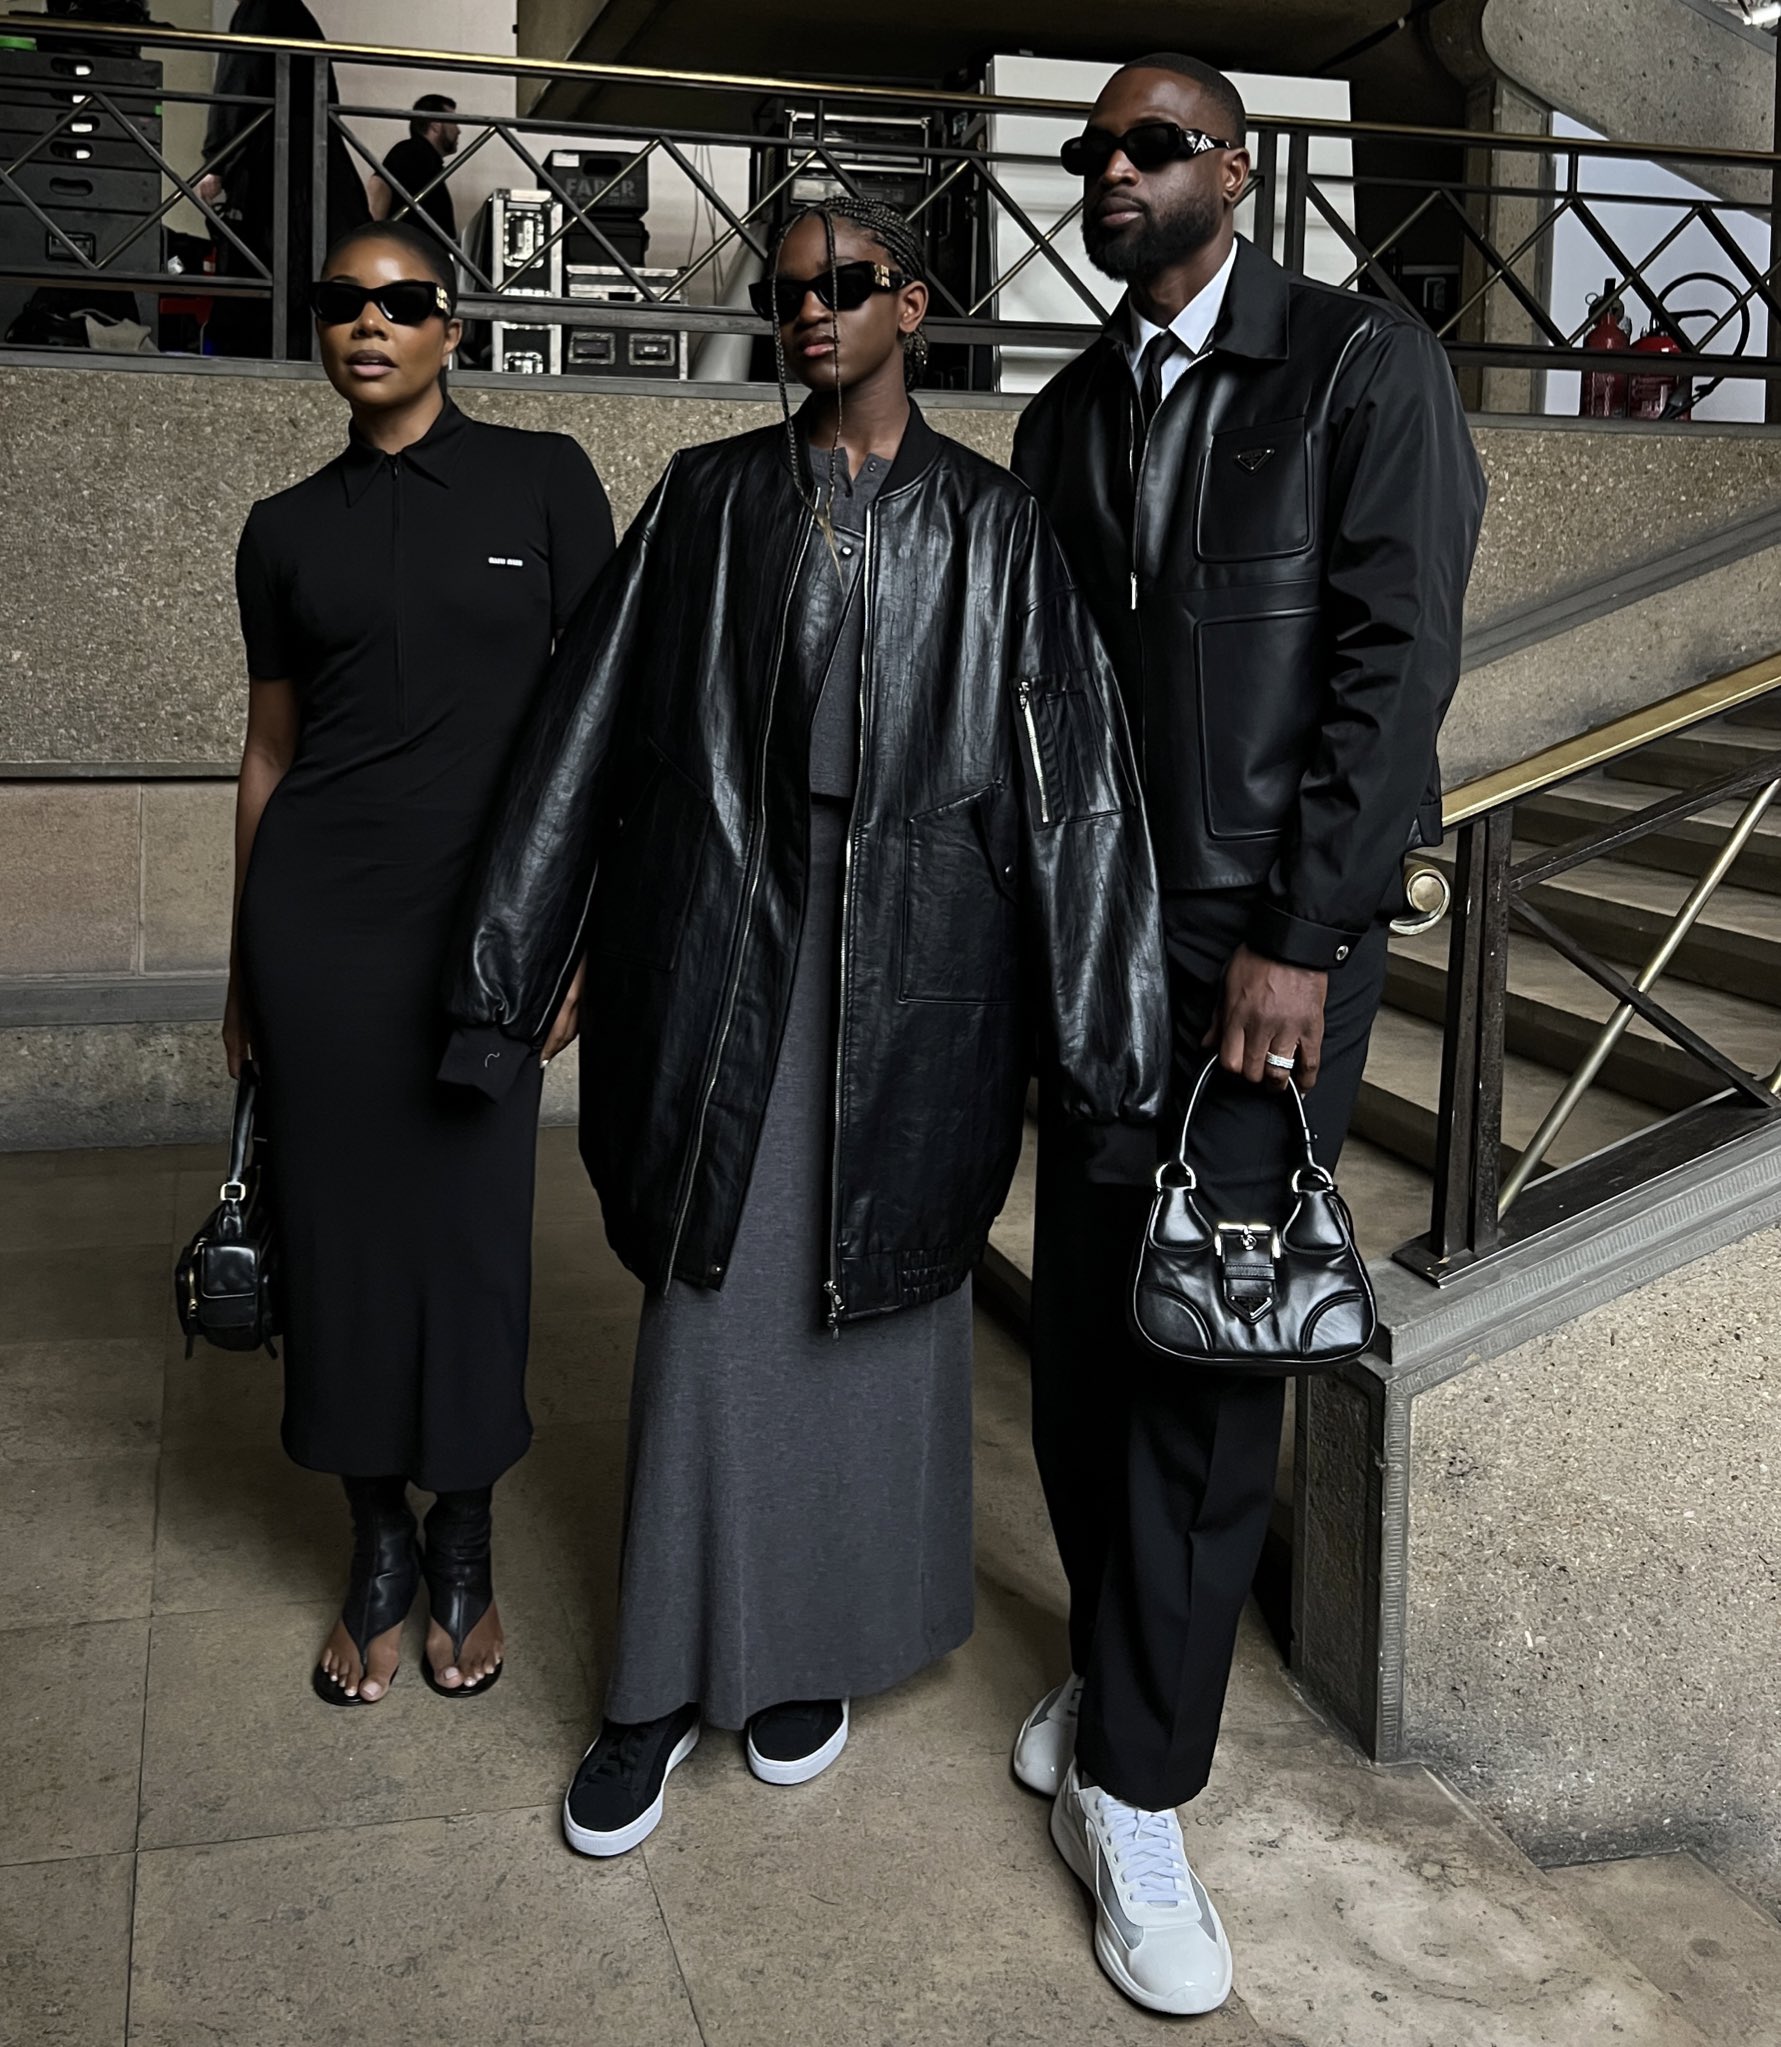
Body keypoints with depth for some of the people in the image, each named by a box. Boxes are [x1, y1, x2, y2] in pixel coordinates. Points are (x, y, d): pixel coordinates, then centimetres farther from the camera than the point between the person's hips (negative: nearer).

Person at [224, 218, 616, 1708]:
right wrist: (244, 972, 13)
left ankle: (465, 1547, 26)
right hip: (318, 910, 2)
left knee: (471, 1226, 5)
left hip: (481, 903, -2)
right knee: (341, 1221, 7)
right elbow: (268, 754, 12)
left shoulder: (542, 481, 1)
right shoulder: (287, 530, 7)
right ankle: (379, 1546, 27)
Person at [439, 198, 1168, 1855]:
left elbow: (1069, 771, 0)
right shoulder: (707, 501, 6)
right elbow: (591, 732, 5)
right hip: (727, 940, 0)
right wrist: (511, 975, 2)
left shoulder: (990, 524, 4)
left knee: (882, 1285, 8)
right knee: (712, 1298, 1)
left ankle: (818, 1646, 27)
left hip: (915, 959, 0)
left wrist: (1100, 1038, -5)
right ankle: (668, 1678, 16)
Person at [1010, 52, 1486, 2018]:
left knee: (1201, 1348, -3)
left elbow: (1395, 659, -10)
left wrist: (1297, 944, -15)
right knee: (1080, 1324, 7)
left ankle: (1134, 1790, 8)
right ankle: (1114, 1657, 29)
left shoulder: (1365, 365, -3)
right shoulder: (1064, 416, 13)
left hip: (1275, 939, -5)